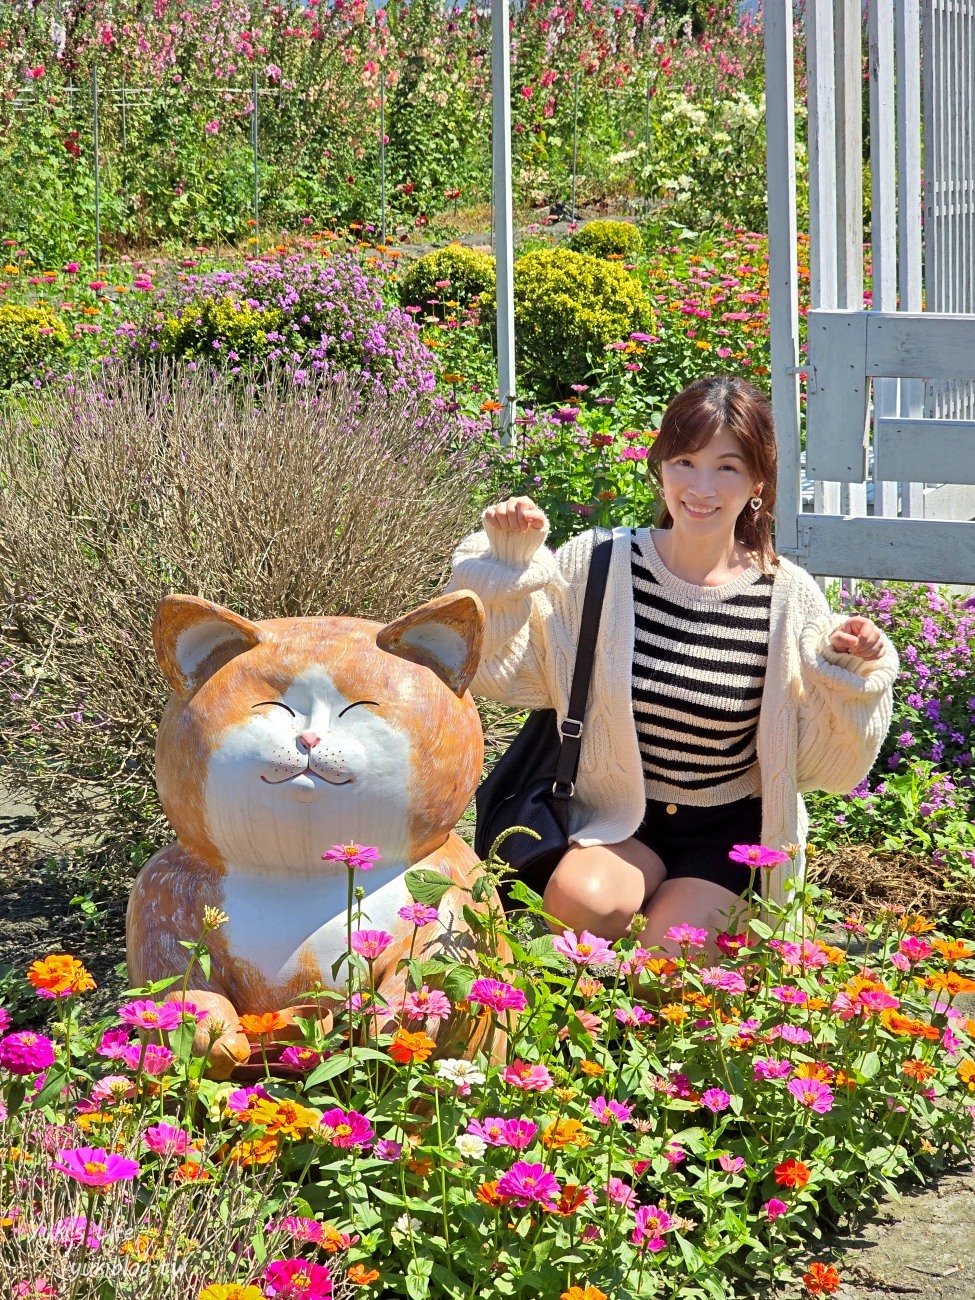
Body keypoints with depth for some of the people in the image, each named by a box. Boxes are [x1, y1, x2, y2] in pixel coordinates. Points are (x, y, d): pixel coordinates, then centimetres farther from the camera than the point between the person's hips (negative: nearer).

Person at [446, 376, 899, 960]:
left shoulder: (787, 599, -9)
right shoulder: (601, 562, -8)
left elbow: (817, 759, -4)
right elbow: (510, 670, -4)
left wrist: (846, 671, -22)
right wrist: (509, 562, -14)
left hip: (730, 830, 0)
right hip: (623, 815, 1)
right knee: (578, 901, -30)